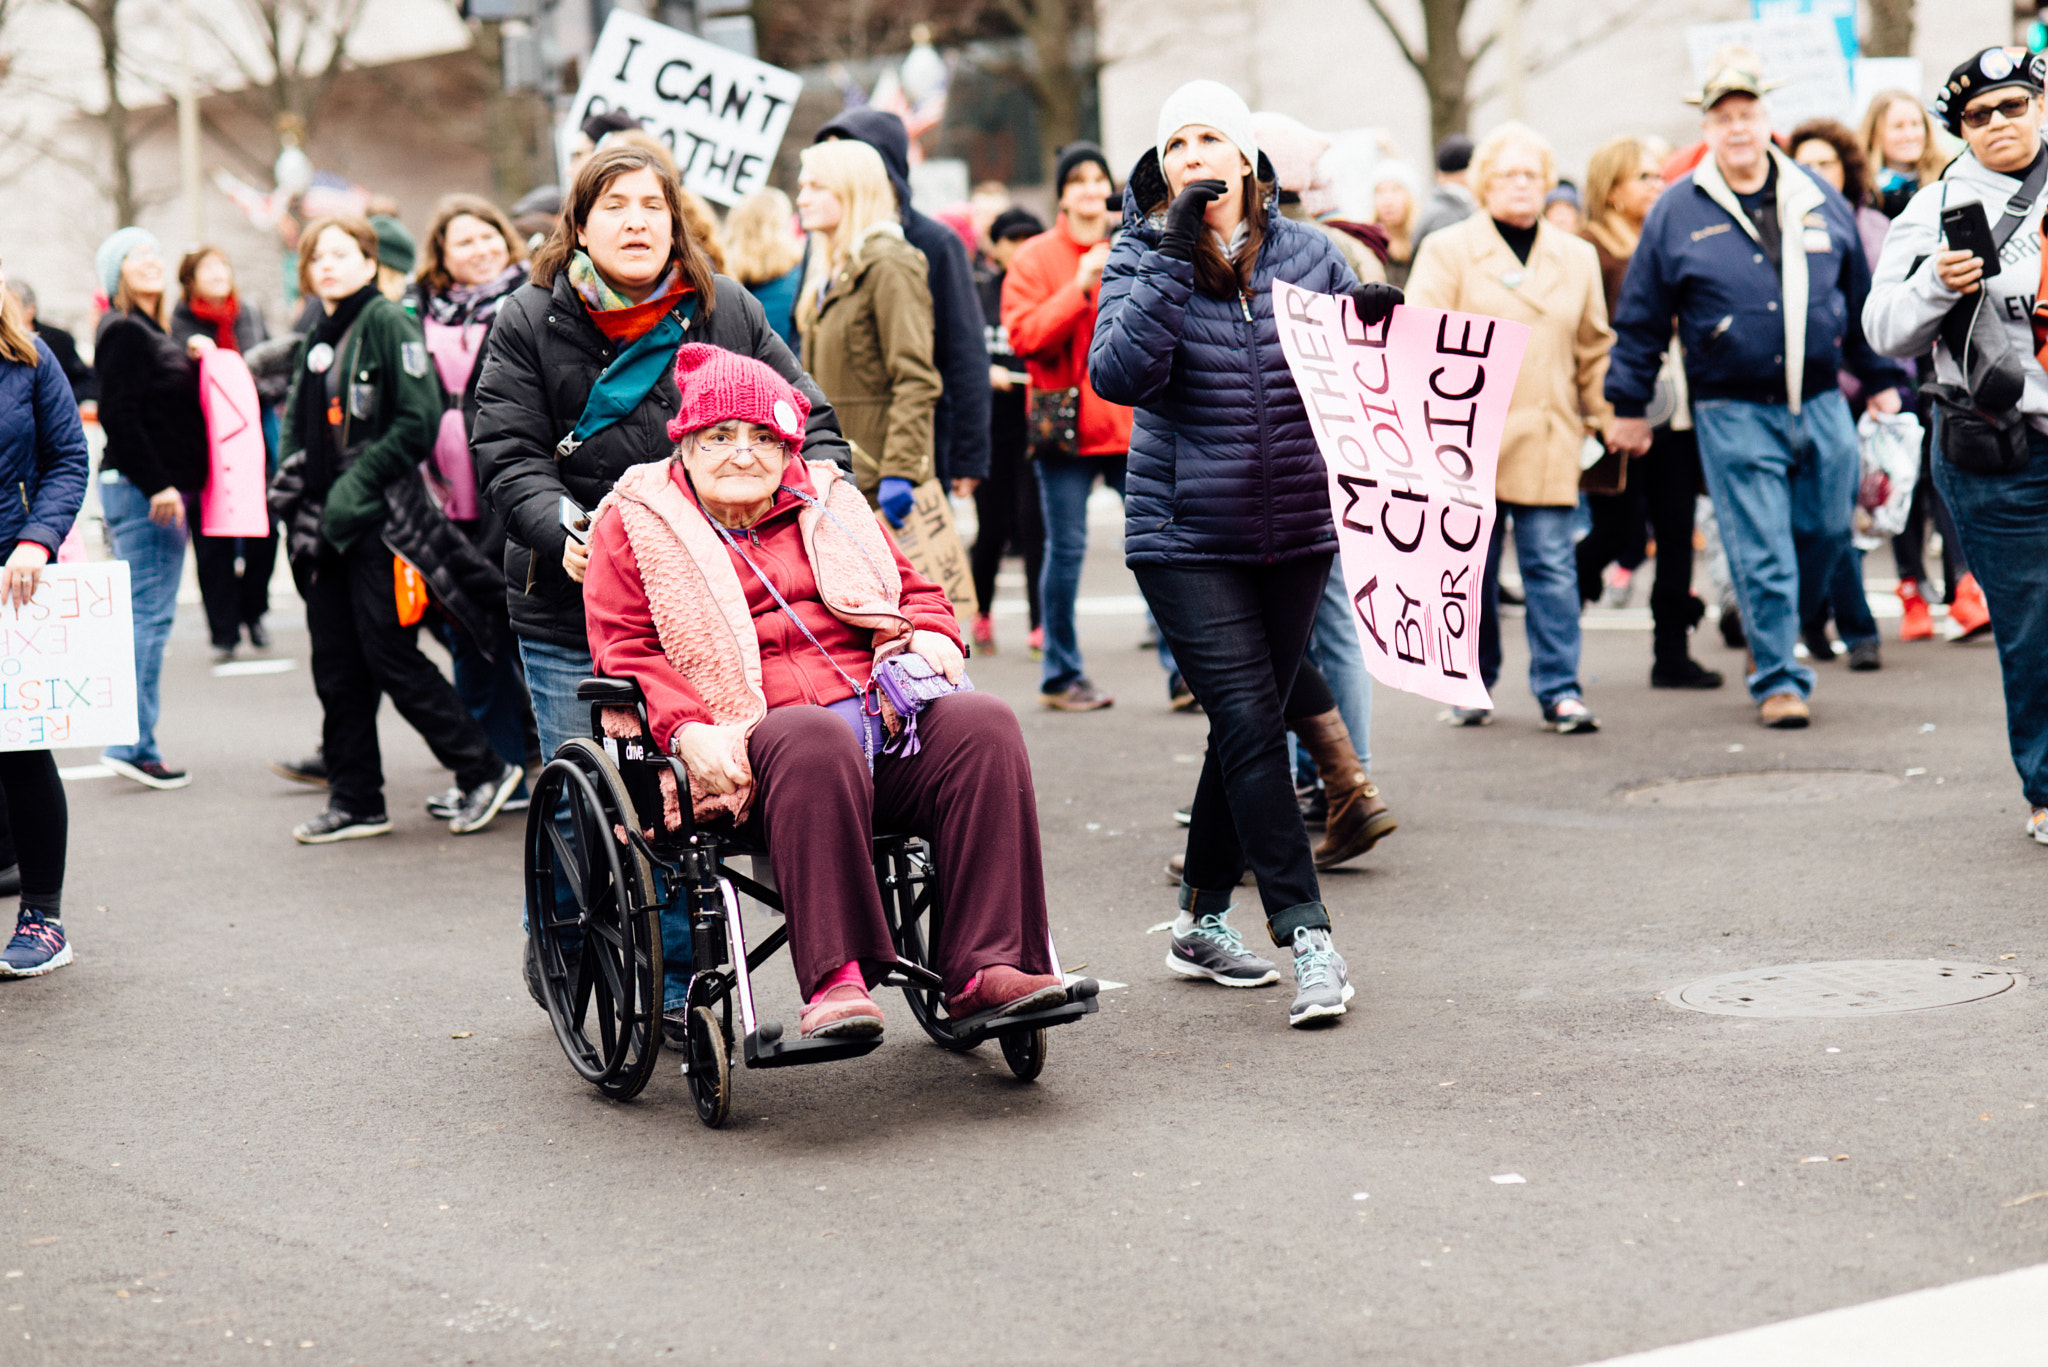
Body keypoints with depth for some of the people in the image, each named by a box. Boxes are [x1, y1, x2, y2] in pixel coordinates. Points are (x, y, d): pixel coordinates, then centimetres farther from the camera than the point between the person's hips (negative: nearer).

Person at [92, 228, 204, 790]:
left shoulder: (150, 331, 18)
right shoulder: (122, 332, -11)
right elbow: (119, 415, -18)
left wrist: (192, 359, 7)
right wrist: (156, 484, -21)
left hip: (157, 487, 10)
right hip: (141, 489, -10)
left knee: (148, 613, 11)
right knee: (150, 612, -9)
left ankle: (132, 742, 15)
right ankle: (132, 744, -8)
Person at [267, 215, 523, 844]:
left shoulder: (388, 322, -7)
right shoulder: (318, 339, 16)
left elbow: (420, 420, -15)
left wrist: (356, 485, -17)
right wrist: (288, 485, 6)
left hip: (380, 518, -8)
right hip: (325, 526, 8)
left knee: (391, 657, -7)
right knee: (336, 666, 7)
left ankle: (485, 770, 6)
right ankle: (355, 801, 15)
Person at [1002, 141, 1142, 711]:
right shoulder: (1036, 258, 3)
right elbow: (1023, 334, -9)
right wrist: (1080, 287, -17)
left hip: (1135, 422, 3)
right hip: (1067, 424, -3)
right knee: (1066, 548, 0)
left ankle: (1183, 670, 2)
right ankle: (1061, 675, 12)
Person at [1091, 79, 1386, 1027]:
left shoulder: (1306, 254, 5)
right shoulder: (1142, 260, -2)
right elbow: (1118, 374, -19)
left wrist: (1376, 326, -12)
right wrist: (1173, 255, -22)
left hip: (1297, 534, 4)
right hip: (1187, 538, -4)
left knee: (1247, 728, 12)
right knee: (1250, 726, -12)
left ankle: (1202, 921, 26)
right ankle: (1306, 937, -9)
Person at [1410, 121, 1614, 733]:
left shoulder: (1576, 256, 13)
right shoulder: (1447, 250, 2)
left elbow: (1594, 349, 17)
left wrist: (1603, 418, 13)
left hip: (1547, 441, 2)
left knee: (1552, 566, -3)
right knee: (1473, 568, 6)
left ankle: (1560, 689, 1)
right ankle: (1472, 685, 20)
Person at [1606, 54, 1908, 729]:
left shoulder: (1819, 200, 7)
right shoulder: (1677, 212, -2)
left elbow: (1859, 297, 17)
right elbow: (1641, 318, 3)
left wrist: (1882, 378, 20)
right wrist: (1629, 406, 4)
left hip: (1820, 405, 3)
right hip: (1732, 412, -3)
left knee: (1827, 530, 11)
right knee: (1761, 553, -4)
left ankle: (1784, 633, 34)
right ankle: (1776, 679, 5)